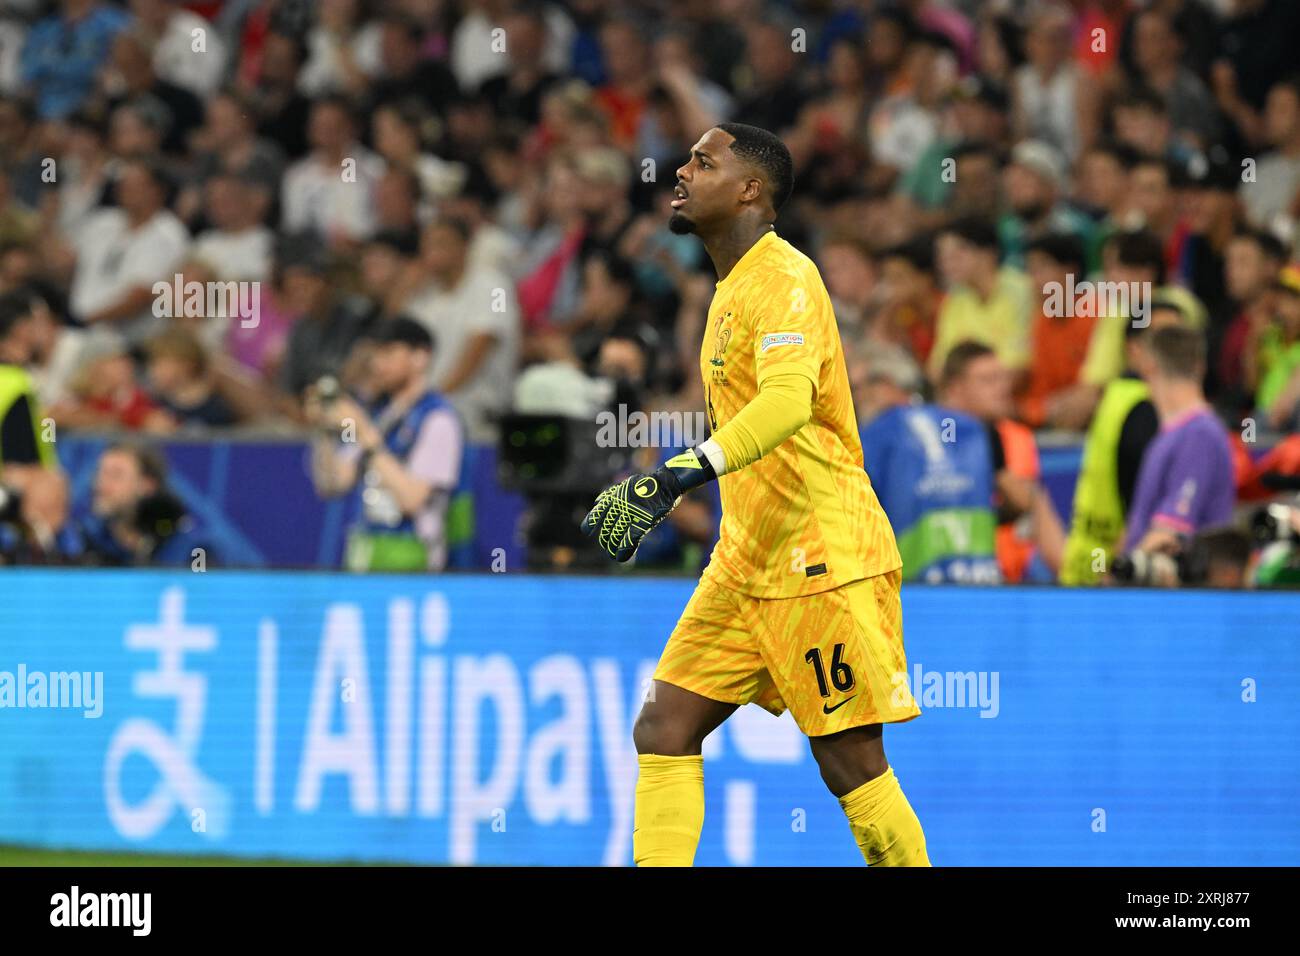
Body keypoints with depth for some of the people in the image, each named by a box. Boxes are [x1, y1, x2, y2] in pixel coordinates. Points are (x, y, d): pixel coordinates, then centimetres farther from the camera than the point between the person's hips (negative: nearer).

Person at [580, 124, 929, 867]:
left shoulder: (785, 277, -14)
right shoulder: (732, 289, 16)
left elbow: (787, 402, -32)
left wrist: (678, 476, -42)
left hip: (824, 562, -9)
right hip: (746, 564, 9)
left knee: (851, 762, -7)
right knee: (664, 730, 1)